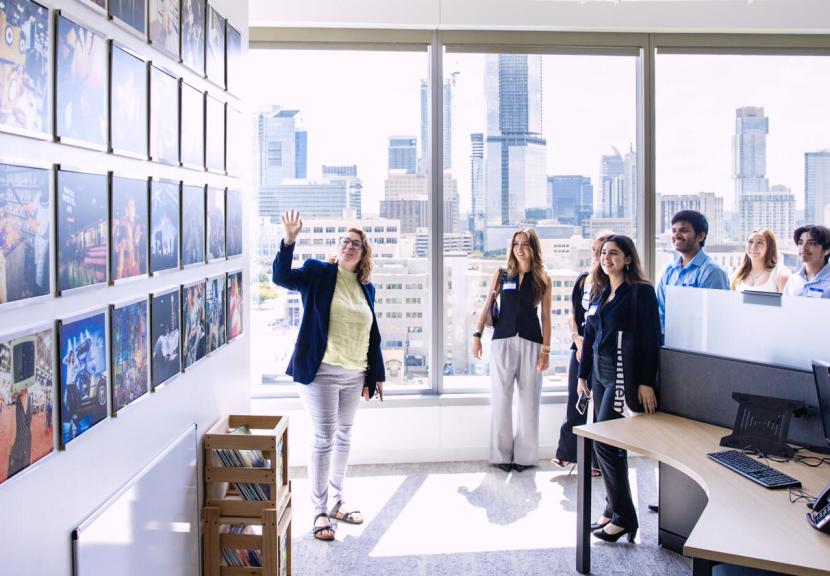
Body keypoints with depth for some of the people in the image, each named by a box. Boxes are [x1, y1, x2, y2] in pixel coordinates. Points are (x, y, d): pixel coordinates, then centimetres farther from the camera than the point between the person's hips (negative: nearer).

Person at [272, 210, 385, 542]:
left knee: (343, 439, 15)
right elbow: (281, 277, -20)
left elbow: (372, 334, 16)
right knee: (324, 440, -3)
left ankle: (336, 503, 29)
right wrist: (289, 240, -34)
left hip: (354, 376, 6)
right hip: (321, 372, -6)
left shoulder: (366, 288, 11)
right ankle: (320, 512, 9)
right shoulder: (318, 274, -3)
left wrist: (377, 374, 15)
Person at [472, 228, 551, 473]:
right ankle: (502, 453, 12)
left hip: (530, 342, 0)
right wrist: (477, 335, -3)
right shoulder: (501, 274, 7)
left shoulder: (542, 279, 4)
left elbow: (545, 316, 3)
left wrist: (546, 349, -3)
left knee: (529, 399, 3)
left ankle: (524, 454, 14)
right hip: (503, 341, 1)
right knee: (501, 398, 2)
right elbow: (487, 306, 8)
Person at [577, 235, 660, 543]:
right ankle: (613, 509, 20)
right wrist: (583, 375, 17)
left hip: (624, 376, -8)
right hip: (601, 375, 8)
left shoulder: (641, 292, -7)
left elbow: (650, 339, -12)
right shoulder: (600, 293, 15)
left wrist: (646, 382, -17)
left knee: (604, 442, -10)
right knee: (609, 444, 10)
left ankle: (623, 517, 1)